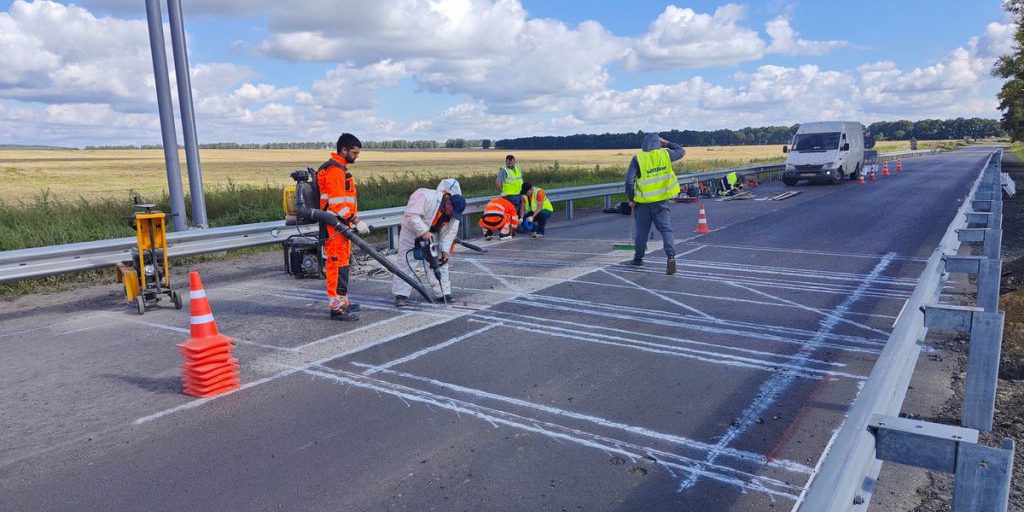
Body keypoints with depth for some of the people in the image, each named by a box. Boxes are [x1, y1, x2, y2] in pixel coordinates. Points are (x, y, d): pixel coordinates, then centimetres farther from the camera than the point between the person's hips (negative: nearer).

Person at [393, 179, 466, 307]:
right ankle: (401, 295, -3)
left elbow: (449, 232, -8)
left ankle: (443, 293, 5)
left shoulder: (454, 212, -13)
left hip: (432, 235, 5)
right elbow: (412, 215, -36)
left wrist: (445, 250, -17)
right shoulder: (427, 197, -34)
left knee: (440, 263, -1)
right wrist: (424, 231, -42)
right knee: (405, 262, -7)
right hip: (412, 230, -5)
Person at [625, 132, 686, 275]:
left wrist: (630, 198, -3)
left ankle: (638, 257, 25)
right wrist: (667, 143, 22)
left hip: (643, 201, -1)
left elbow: (629, 180, -13)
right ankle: (671, 255, -17)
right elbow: (681, 151, 17)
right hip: (661, 200, 1)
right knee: (665, 228, 1)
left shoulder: (638, 159, -9)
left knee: (642, 230, 14)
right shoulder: (665, 154, -2)